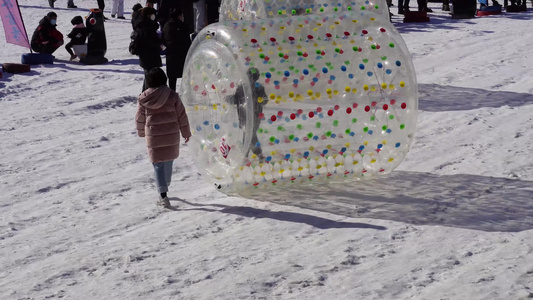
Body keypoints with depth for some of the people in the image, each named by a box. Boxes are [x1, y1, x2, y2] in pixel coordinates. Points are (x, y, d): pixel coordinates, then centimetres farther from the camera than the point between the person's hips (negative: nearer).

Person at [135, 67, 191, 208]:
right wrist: (186, 132, 11)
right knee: (168, 161, 20)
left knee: (158, 165, 4)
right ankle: (165, 187, 37)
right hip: (171, 135, 2)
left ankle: (163, 195, -6)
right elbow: (182, 115, -1)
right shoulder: (172, 95, -7)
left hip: (153, 137, -2)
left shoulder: (143, 98, -7)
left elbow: (140, 118, 3)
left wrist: (142, 133, 22)